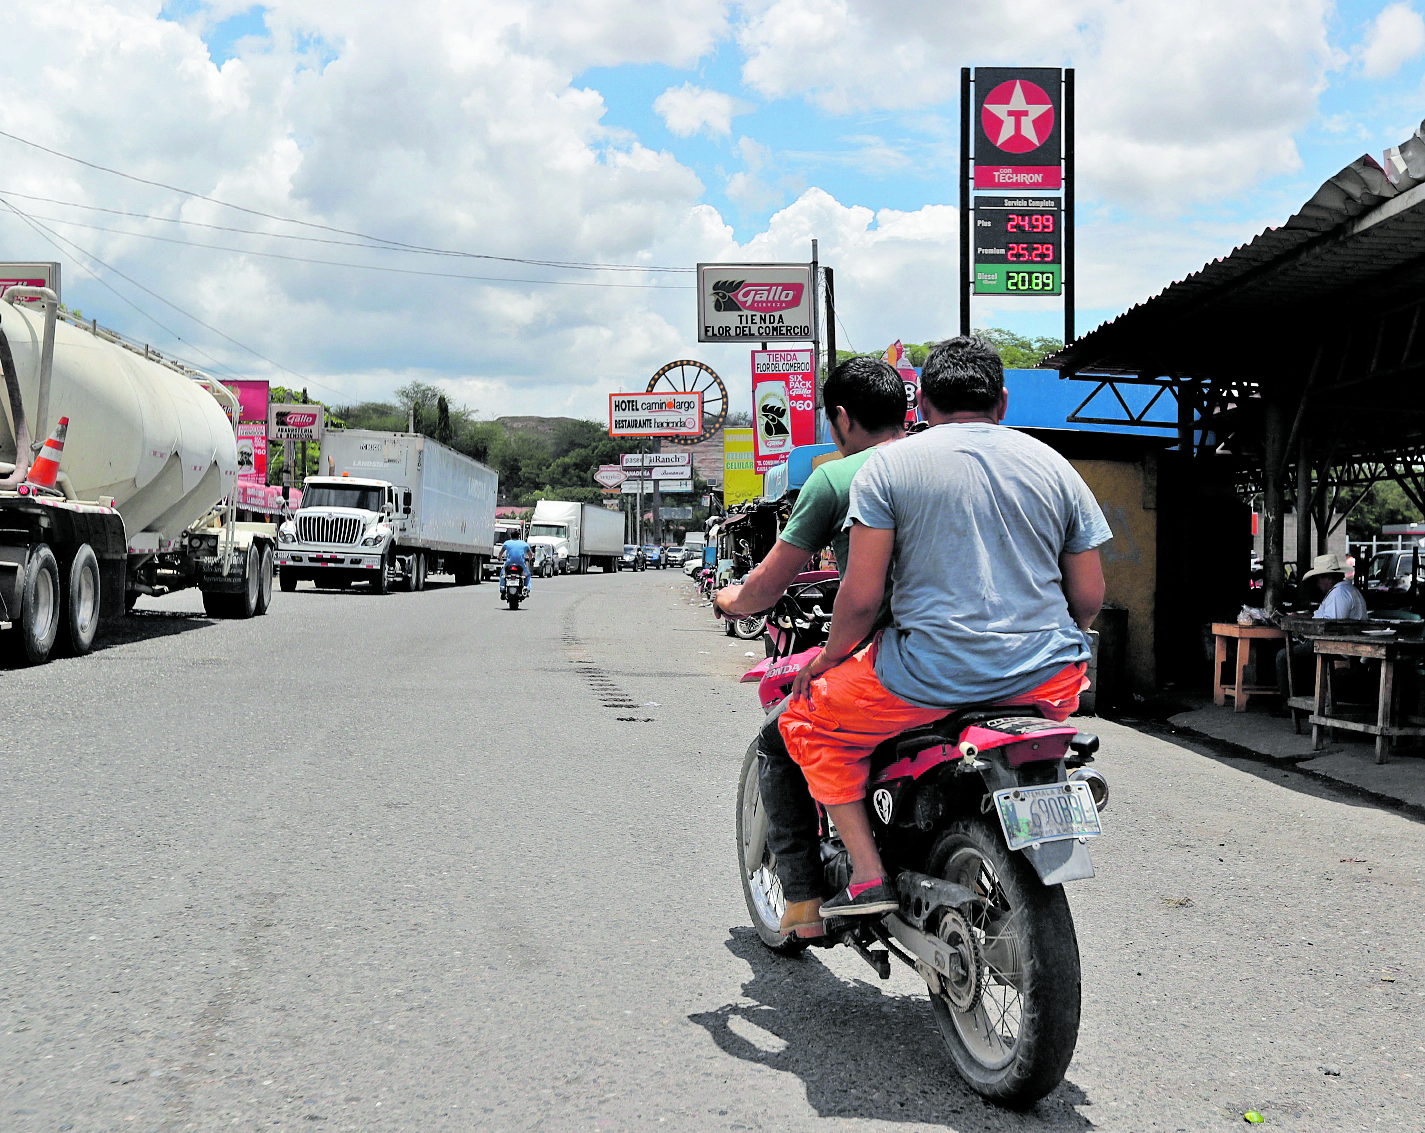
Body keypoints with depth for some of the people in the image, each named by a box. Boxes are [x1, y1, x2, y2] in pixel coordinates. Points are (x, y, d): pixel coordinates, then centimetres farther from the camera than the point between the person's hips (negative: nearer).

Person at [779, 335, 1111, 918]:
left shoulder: (888, 464, 0)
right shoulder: (1053, 465, 10)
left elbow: (862, 594, -7)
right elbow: (1089, 597, 10)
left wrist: (829, 655, 12)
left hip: (931, 673, -4)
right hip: (1046, 677, 4)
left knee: (807, 722, 18)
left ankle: (868, 875, 7)